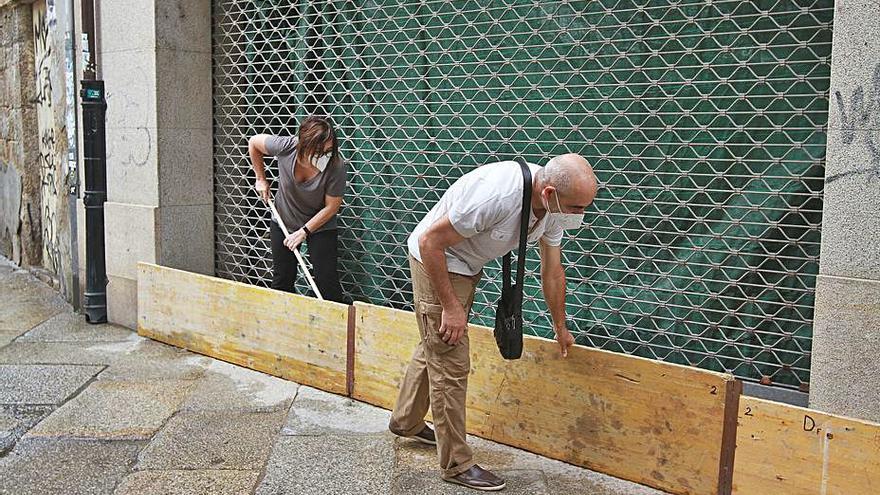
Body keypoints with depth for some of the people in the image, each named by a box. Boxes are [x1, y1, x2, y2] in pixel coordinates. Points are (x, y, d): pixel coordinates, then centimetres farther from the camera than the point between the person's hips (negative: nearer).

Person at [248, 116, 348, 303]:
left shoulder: (336, 167, -30)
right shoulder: (286, 146, -27)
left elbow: (332, 206, -18)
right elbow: (254, 142, -6)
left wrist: (304, 231, -18)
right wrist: (261, 179, 0)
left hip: (320, 225, -2)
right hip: (283, 221, 2)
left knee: (327, 281, -8)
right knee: (282, 280, 10)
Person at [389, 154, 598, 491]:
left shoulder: (555, 205, -11)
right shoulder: (497, 195, -38)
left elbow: (552, 271, 5)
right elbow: (430, 241, -29)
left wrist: (561, 328, 17)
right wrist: (450, 306, -22)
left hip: (466, 267, 9)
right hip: (435, 262, -9)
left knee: (435, 348, 23)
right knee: (451, 365, -5)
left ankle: (405, 422, 43)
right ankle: (456, 464, 7)